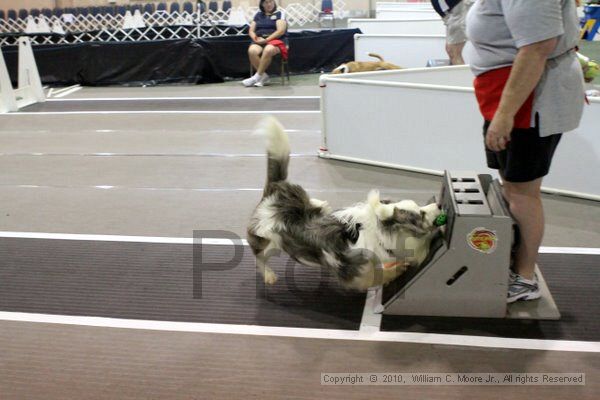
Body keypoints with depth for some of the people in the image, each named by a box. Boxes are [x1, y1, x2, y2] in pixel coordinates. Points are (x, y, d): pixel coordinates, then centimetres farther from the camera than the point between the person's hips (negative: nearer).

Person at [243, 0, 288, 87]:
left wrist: (266, 39, -14)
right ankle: (264, 76, -24)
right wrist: (256, 38, -7)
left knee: (268, 50, -40)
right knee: (252, 51, -33)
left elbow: (281, 30, -5)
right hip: (259, 42, 3)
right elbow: (251, 31, 16)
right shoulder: (258, 15, 20)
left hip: (275, 40, -3)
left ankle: (257, 77, -31)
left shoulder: (280, 13, 9)